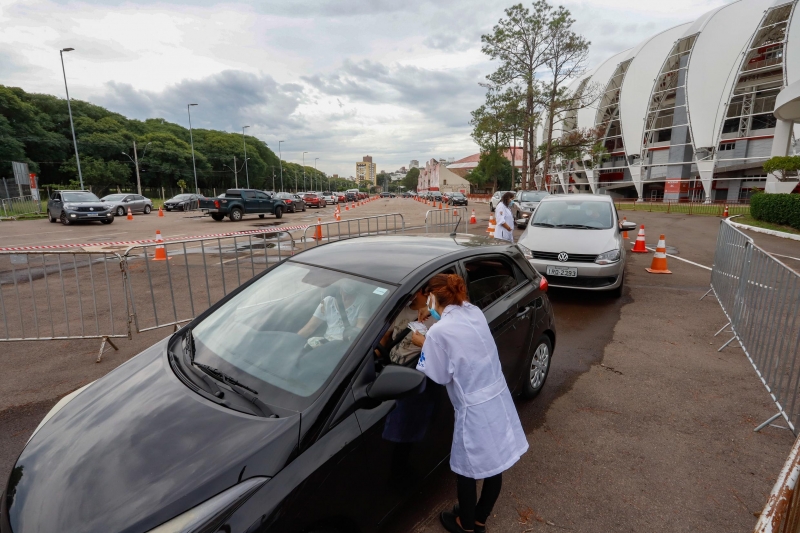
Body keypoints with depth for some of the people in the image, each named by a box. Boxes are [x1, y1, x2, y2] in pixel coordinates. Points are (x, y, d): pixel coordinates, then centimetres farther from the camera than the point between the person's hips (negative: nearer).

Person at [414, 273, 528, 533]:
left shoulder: (439, 331, -21)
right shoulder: (475, 313, 0)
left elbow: (439, 376, -10)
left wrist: (425, 344, 2)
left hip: (475, 410, -7)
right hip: (499, 398, 7)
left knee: (467, 470, 19)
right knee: (494, 466, 23)